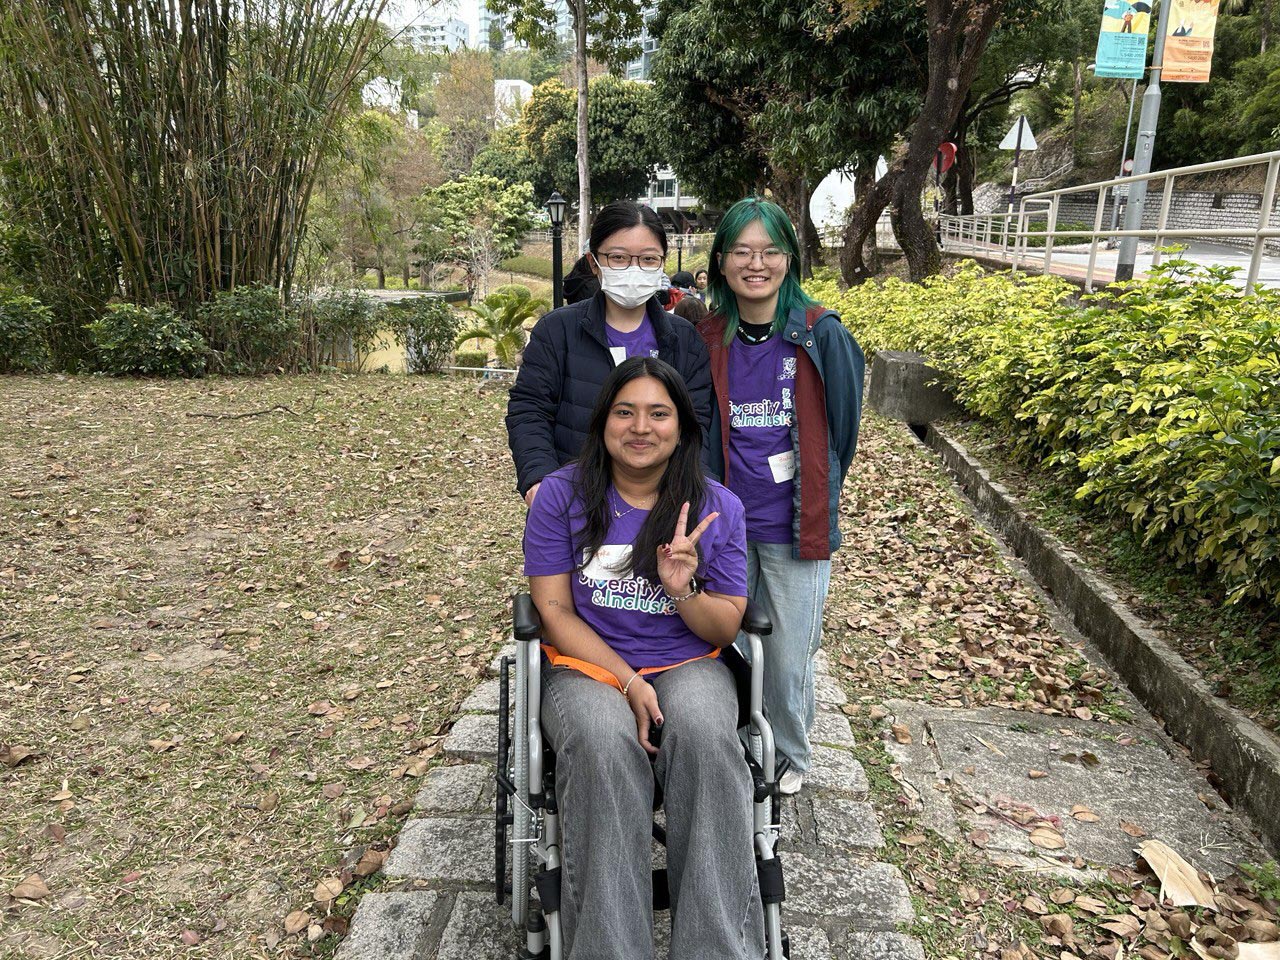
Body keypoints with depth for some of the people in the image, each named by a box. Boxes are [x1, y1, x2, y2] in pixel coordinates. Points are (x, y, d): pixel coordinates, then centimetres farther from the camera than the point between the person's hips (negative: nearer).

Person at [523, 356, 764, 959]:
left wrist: (686, 591, -19)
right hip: (587, 664, -1)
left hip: (687, 665, 1)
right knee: (603, 745, -34)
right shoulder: (562, 494, -1)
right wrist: (628, 683, -14)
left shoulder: (717, 507, 2)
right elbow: (554, 610, -3)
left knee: (705, 736, -33)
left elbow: (725, 629, 4)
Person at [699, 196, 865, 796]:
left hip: (796, 527, -2)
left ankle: (790, 757, 36)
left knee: (788, 658, 9)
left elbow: (840, 431, 1)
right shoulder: (708, 340, -2)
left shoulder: (822, 337, -9)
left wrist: (814, 506, 8)